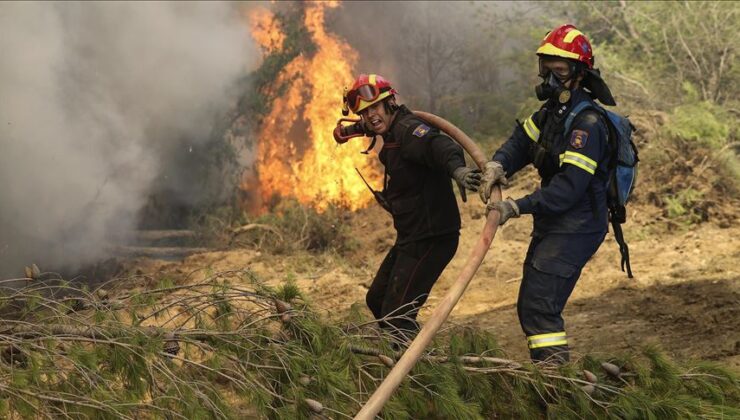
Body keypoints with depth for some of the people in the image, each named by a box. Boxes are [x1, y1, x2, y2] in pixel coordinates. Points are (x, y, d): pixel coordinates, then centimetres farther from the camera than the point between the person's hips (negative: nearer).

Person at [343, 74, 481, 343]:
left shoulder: (408, 129, -18)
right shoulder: (392, 137, 13)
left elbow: (438, 145, -39)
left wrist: (457, 168, -60)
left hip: (431, 238, -11)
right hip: (411, 237, 11)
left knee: (396, 315, -11)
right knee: (377, 300, 23)